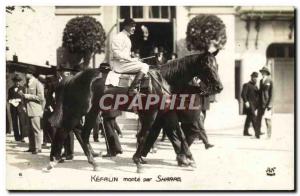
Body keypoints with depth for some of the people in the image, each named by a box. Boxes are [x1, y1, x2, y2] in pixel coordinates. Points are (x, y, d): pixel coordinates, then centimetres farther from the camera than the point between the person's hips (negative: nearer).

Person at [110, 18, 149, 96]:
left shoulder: (127, 38, 22)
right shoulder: (119, 37, -10)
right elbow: (117, 54, -21)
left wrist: (133, 59, 10)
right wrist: (131, 59, -18)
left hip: (125, 62, 10)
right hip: (118, 64, -10)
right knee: (144, 66, -19)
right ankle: (131, 89, -23)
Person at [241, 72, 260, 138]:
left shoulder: (255, 86, 19)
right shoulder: (246, 85, -6)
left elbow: (257, 95, 19)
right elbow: (243, 94, -14)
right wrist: (246, 102, -23)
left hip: (254, 104, 9)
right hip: (249, 104, -9)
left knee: (249, 118, 14)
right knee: (254, 118, -16)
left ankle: (246, 132, 22)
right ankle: (257, 133, -22)